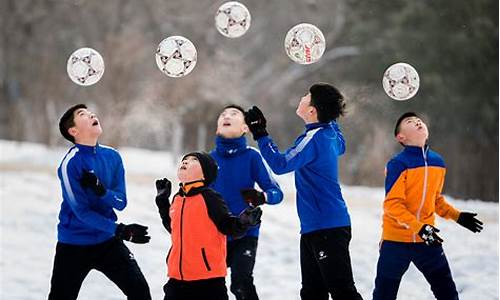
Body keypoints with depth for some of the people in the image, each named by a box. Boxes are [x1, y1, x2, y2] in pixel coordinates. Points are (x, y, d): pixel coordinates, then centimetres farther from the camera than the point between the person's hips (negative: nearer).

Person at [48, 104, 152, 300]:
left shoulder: (112, 156, -1)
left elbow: (121, 202, -4)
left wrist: (102, 191, -25)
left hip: (107, 241, 4)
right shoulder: (70, 163, -18)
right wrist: (121, 231, -25)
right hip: (74, 245, -4)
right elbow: (82, 211, -20)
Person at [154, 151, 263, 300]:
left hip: (208, 280, -7)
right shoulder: (177, 199, 9)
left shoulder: (210, 198, -10)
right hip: (177, 277, 7)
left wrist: (243, 222, -32)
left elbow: (229, 226, -12)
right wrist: (162, 200, 25)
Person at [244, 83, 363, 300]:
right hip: (314, 226, 10)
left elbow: (281, 164, -24)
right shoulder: (331, 133, 9)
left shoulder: (314, 138, -18)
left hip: (327, 228, -10)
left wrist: (260, 134, -19)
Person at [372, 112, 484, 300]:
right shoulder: (398, 164, -15)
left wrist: (457, 216, 12)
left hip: (427, 239, 5)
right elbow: (393, 204, -19)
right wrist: (419, 228, -28)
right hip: (396, 240, -5)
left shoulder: (438, 162, 5)